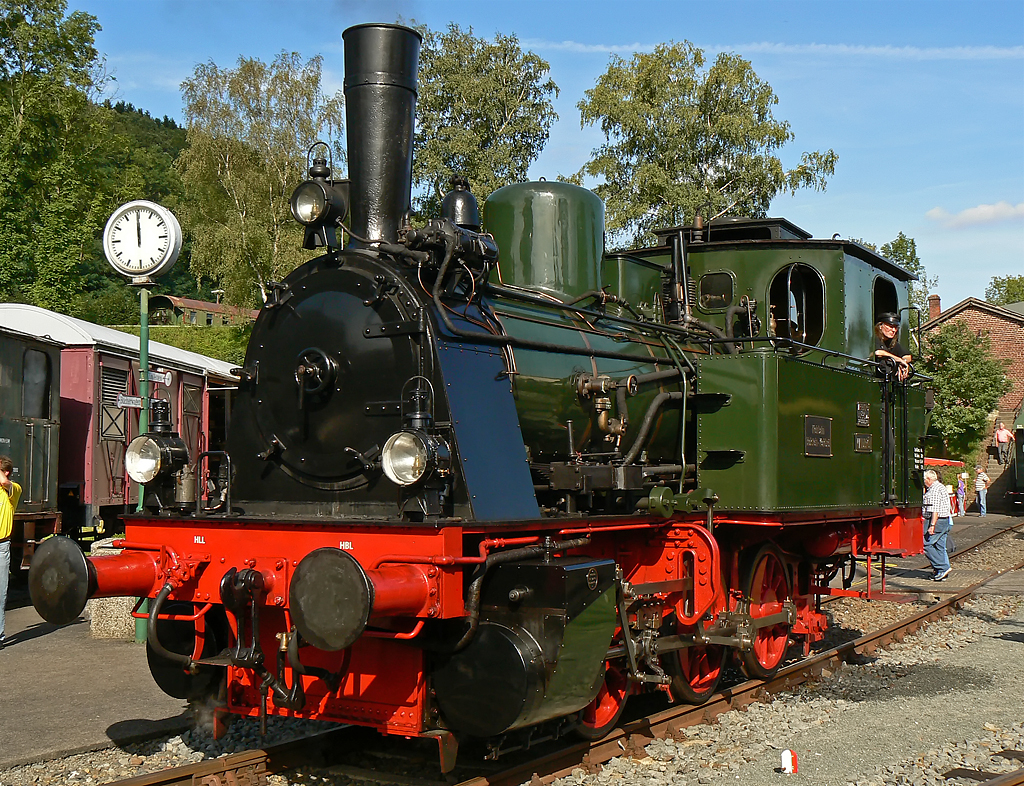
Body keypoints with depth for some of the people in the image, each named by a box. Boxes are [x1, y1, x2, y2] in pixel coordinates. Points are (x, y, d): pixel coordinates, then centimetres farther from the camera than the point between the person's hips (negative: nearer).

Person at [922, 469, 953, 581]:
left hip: (937, 521, -10)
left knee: (926, 544, -7)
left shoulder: (934, 490, -14)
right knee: (940, 547, 10)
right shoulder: (942, 487, 20)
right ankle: (941, 572, 10)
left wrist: (932, 525, -25)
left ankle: (943, 568, -10)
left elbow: (935, 510, -22)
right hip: (946, 521, 10)